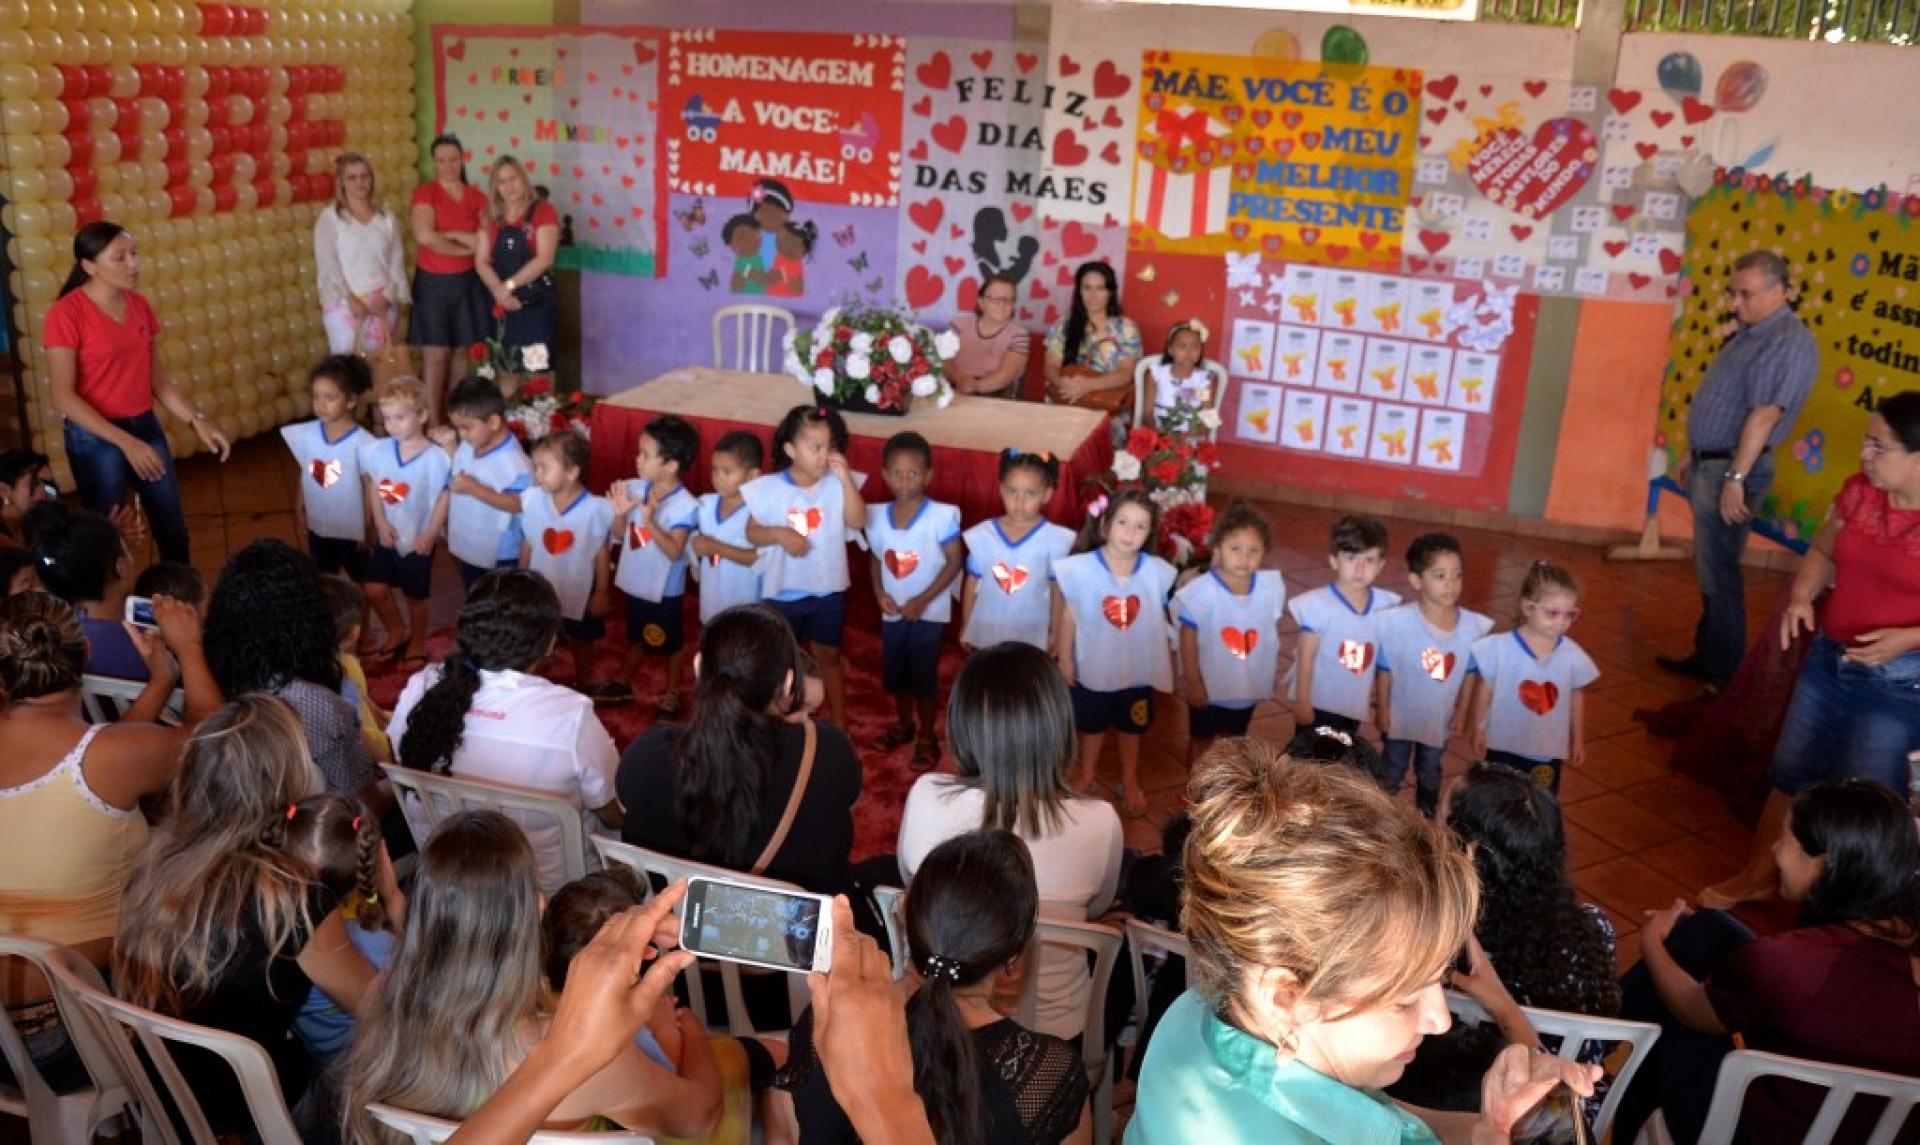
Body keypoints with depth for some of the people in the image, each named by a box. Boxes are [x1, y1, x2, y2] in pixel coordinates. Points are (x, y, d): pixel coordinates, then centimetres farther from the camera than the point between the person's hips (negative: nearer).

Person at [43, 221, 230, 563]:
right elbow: (62, 397, -17)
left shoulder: (139, 306, 4)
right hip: (95, 437, -6)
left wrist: (198, 420, -3)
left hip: (146, 427, 6)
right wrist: (124, 442, -22)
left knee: (174, 530, 13)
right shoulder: (67, 314, -15)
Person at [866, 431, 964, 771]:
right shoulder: (876, 515, -4)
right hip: (893, 612, 5)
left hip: (929, 613, -5)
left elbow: (954, 562, -14)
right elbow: (877, 558, 8)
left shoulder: (942, 515, -18)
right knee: (894, 675, 18)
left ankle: (927, 737, 24)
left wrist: (922, 600, -19)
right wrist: (879, 592, -9)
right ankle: (904, 725, 42)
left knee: (923, 677, 4)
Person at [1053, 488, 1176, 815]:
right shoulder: (1081, 568, -20)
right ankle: (1085, 776, 45)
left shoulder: (1157, 572, -14)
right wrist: (1065, 658, -4)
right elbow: (1069, 616, -8)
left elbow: (1159, 620, -2)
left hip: (1138, 669, 1)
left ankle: (1129, 783, 43)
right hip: (1093, 666, -1)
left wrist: (1165, 661, 5)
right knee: (1092, 725, 22)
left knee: (1131, 728, 21)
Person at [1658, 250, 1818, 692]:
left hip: (1732, 468, -10)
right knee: (1707, 568, 16)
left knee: (1718, 573, -5)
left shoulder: (1790, 342, -17)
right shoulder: (1749, 333, 13)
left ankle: (1725, 677, 3)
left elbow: (1764, 415, -24)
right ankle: (1707, 655, 27)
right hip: (1708, 463, 10)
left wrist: (1735, 478, -28)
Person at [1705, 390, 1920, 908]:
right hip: (1829, 657, 6)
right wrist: (1801, 596, -6)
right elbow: (1823, 550, 12)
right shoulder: (1859, 491, -3)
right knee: (1790, 774, 18)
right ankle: (1759, 874, 35)